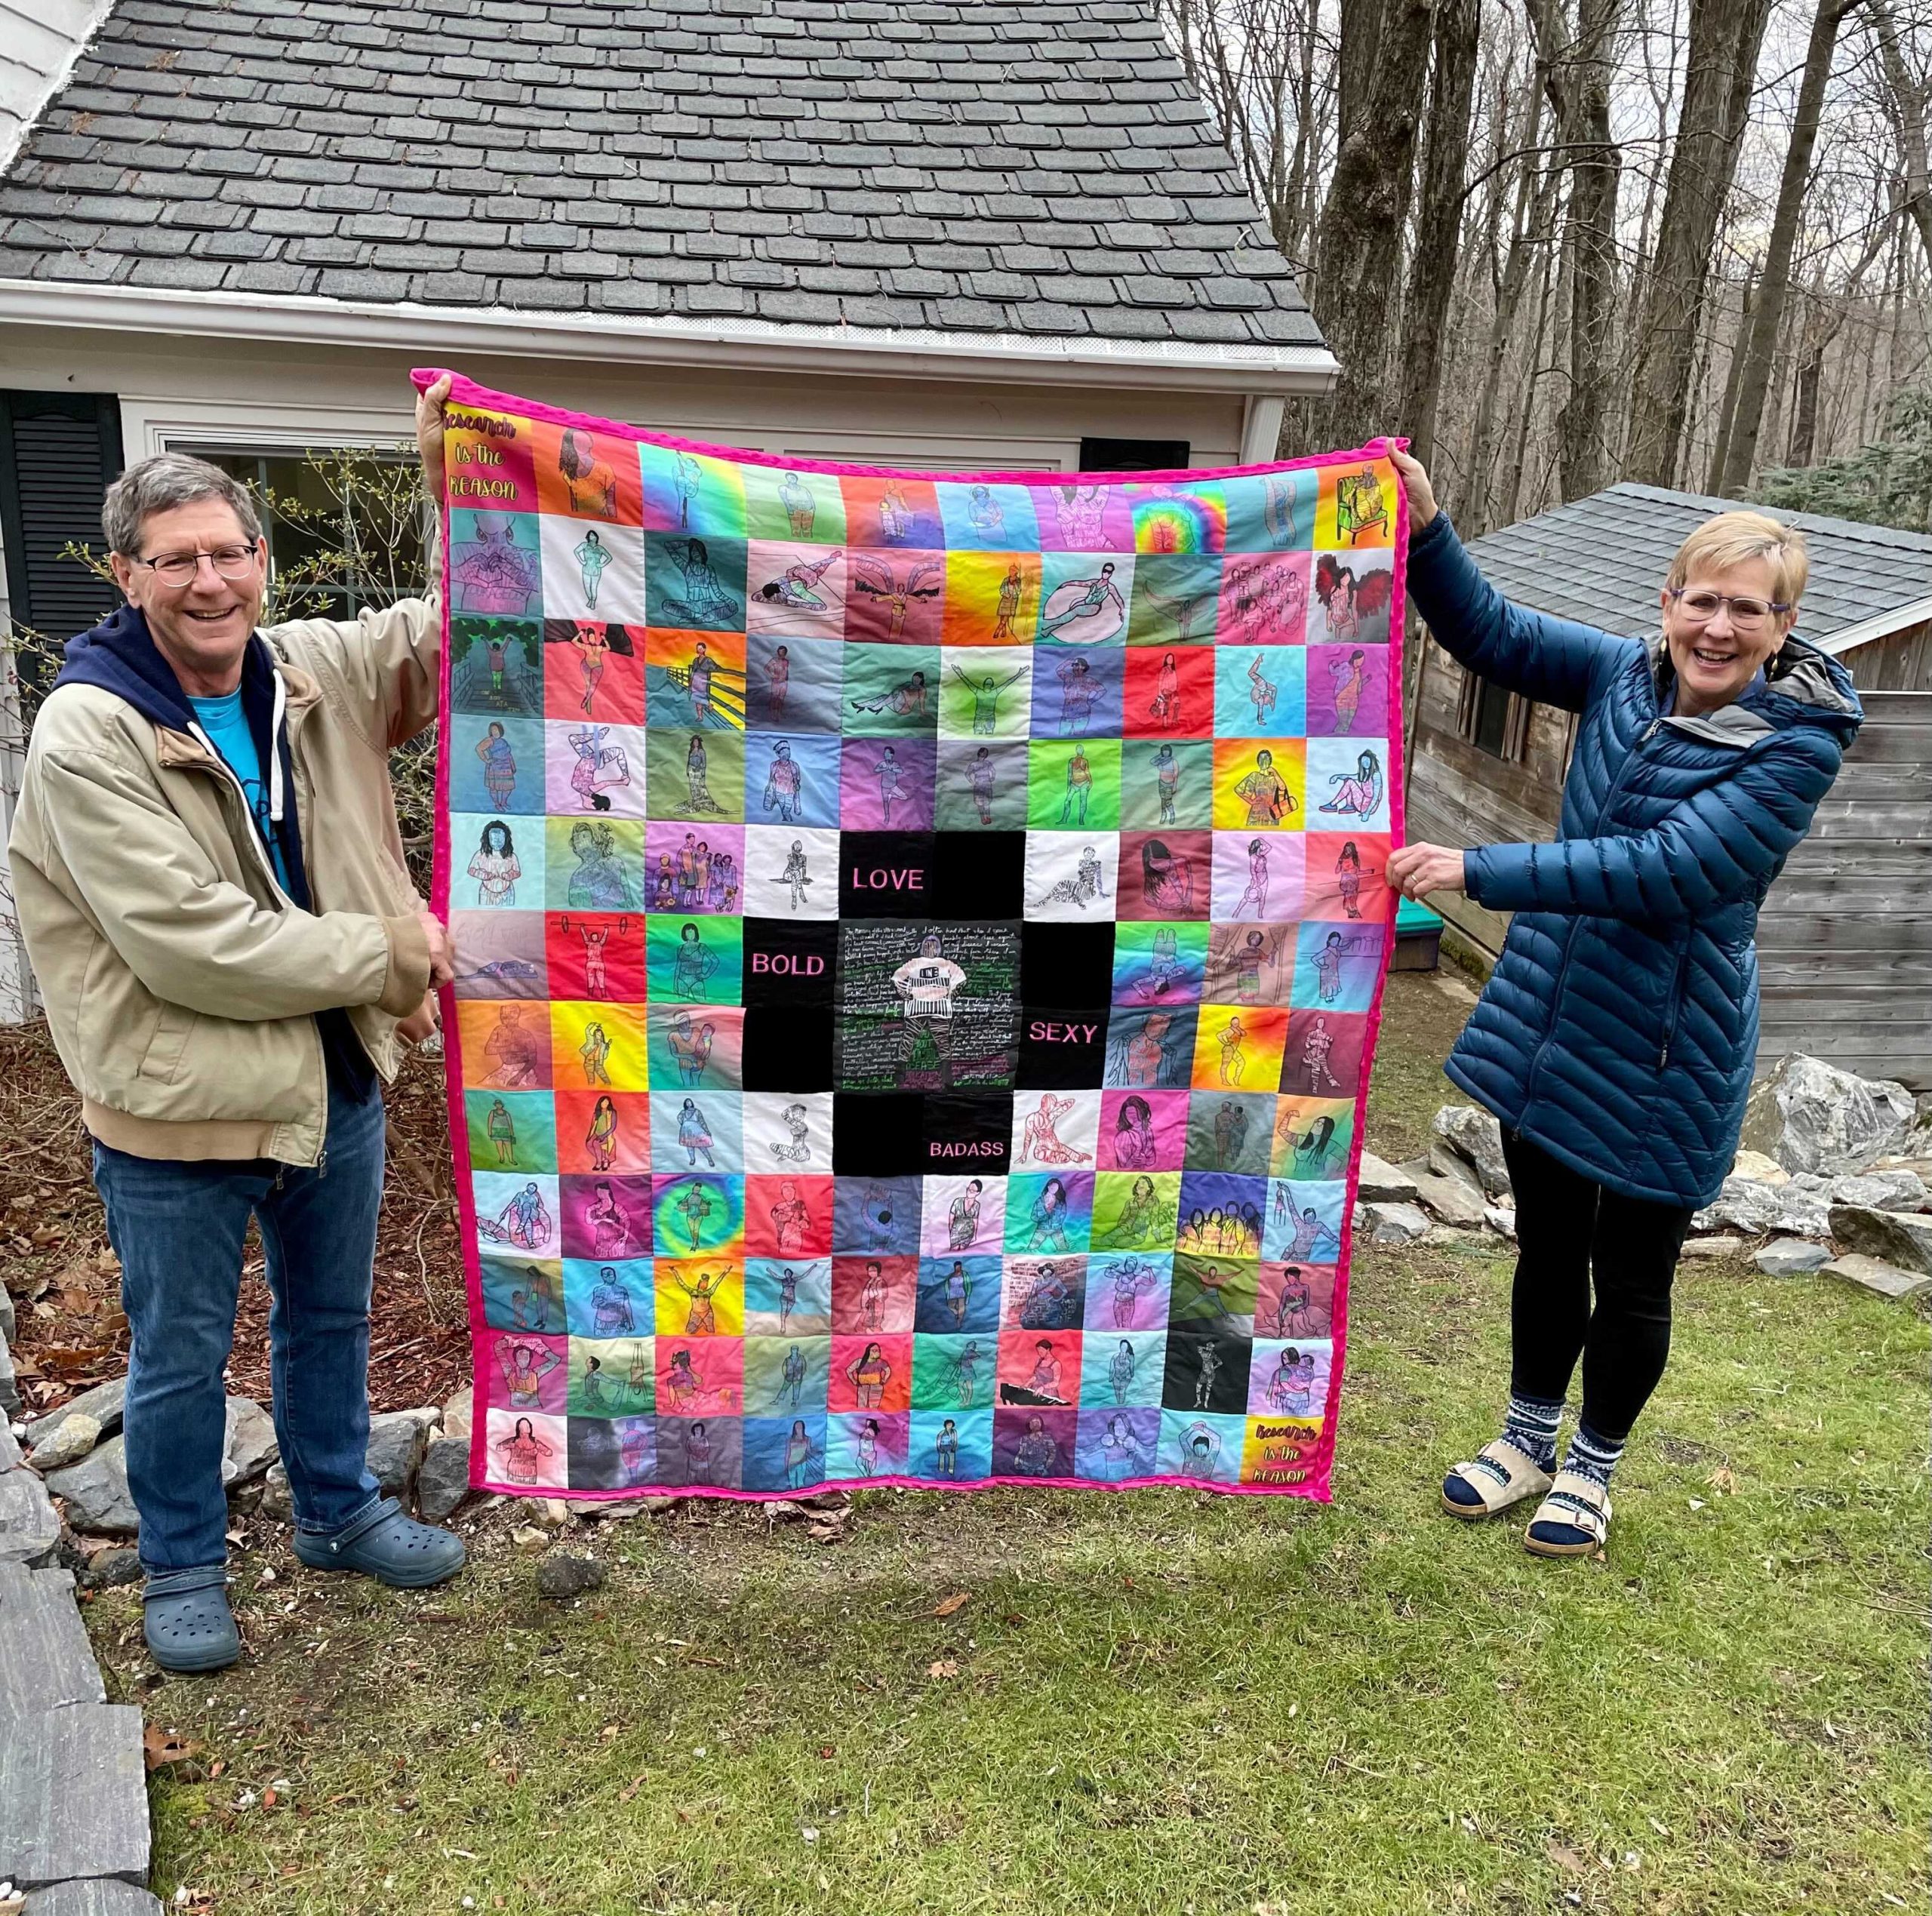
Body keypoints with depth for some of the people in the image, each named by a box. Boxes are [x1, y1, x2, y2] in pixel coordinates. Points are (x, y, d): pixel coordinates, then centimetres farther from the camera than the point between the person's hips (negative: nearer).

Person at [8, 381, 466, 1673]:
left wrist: (459, 476, -11)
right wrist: (388, 955, -20)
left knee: (333, 1319, 23)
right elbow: (193, 947, -26)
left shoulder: (318, 671, -3)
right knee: (182, 1355, 14)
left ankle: (339, 1511, 46)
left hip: (335, 1076, 5)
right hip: (178, 1104, -5)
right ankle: (183, 1567, 37)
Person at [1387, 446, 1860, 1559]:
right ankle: (1529, 1438, 41)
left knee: (1631, 1279, 12)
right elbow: (1491, 631, -2)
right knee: (1547, 1251, 19)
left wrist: (1479, 873, -32)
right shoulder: (1627, 674, -1)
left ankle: (1596, 1466, 36)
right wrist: (1425, 526, -19)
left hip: (1665, 1051, -4)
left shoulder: (1799, 743, -17)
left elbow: (1662, 872, -27)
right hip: (1548, 1022, 5)